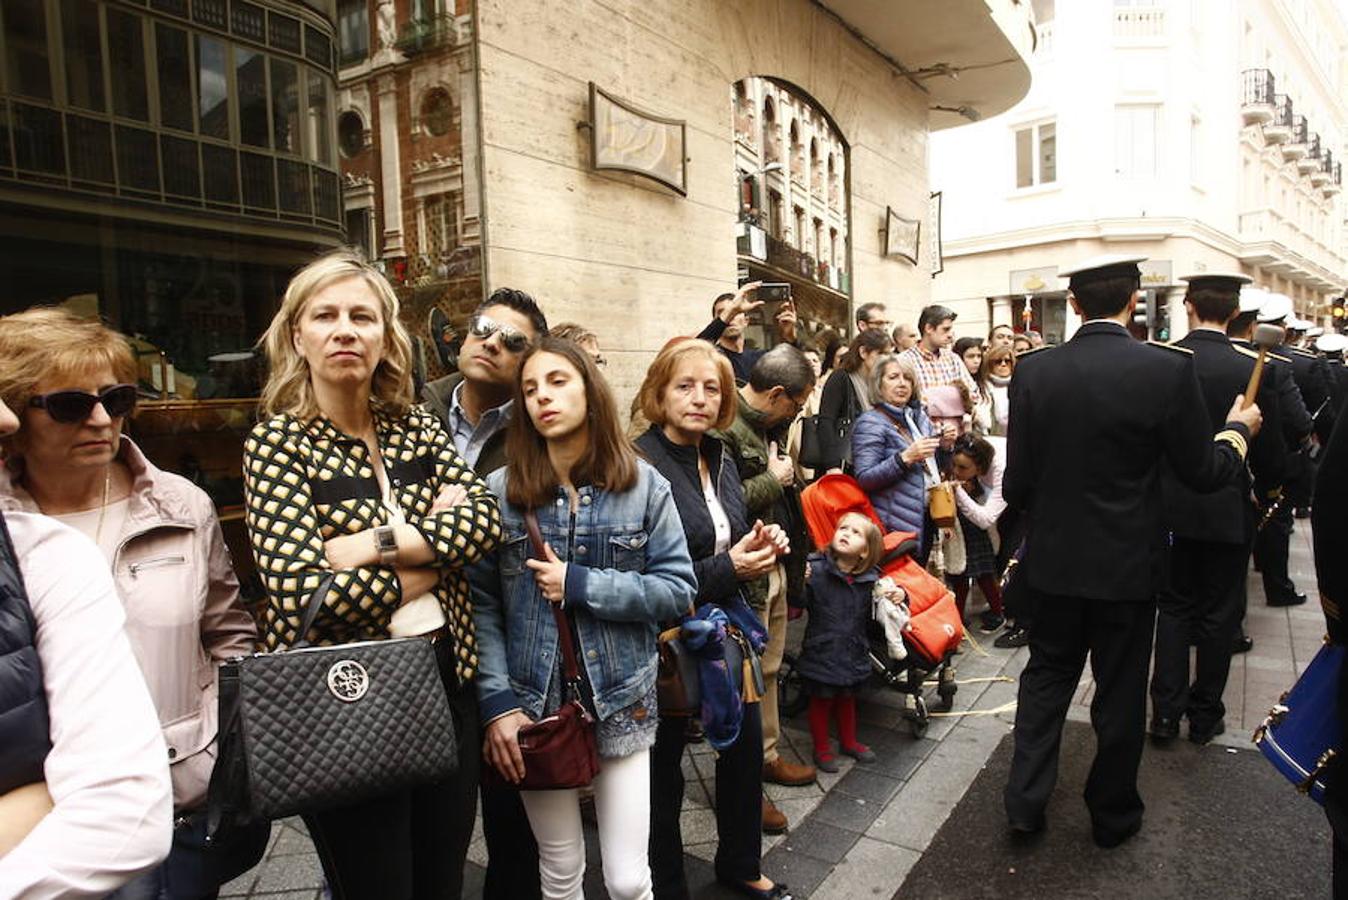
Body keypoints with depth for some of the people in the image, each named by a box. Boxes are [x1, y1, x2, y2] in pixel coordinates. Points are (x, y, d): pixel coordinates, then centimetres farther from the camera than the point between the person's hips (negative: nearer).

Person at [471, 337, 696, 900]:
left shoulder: (643, 485, -5)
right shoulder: (499, 490, -5)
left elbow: (677, 590, -8)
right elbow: (479, 604, -7)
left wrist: (580, 585, -16)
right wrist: (497, 703, -14)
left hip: (621, 701, 0)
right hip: (534, 704, 1)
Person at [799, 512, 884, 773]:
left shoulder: (870, 579, -7)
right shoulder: (816, 569, -20)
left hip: (853, 653, 4)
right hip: (821, 652, -4)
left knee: (847, 700, 25)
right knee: (821, 702, 14)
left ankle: (849, 742, 48)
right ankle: (821, 749, 36)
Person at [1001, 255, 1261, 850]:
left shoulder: (1033, 370, -10)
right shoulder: (1168, 370, -15)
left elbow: (1017, 477, -6)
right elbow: (1204, 472, -6)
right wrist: (1238, 430, 13)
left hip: (1054, 556, 2)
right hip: (1127, 562, -1)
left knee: (1047, 675, 19)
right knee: (1120, 690, 15)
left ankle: (1025, 801, 24)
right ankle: (1112, 815, 33)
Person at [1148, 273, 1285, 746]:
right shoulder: (1252, 368, -13)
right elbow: (1271, 447, -7)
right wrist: (1265, 489, 12)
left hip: (1170, 507, 2)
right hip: (1228, 508, -1)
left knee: (1173, 607, 14)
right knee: (1218, 614, 12)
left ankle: (1166, 712, 15)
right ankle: (1205, 715, 24)